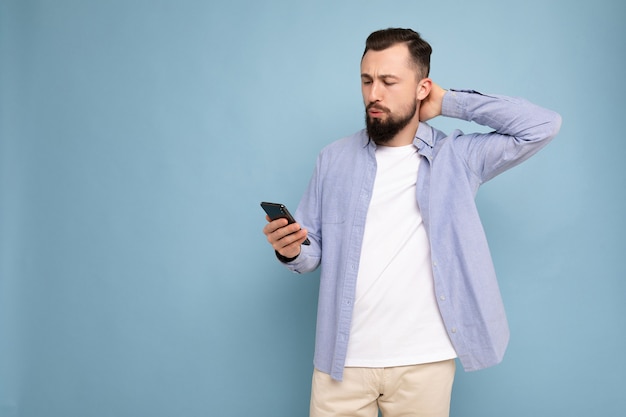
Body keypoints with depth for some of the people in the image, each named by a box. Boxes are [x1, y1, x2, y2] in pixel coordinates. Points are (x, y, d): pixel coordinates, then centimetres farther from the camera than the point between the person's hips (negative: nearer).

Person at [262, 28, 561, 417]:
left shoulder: (457, 157, 1)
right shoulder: (334, 159, 7)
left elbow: (543, 126, -7)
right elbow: (314, 251, 9)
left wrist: (449, 102, -3)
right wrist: (291, 250, -15)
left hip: (424, 361, -1)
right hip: (343, 357, 2)